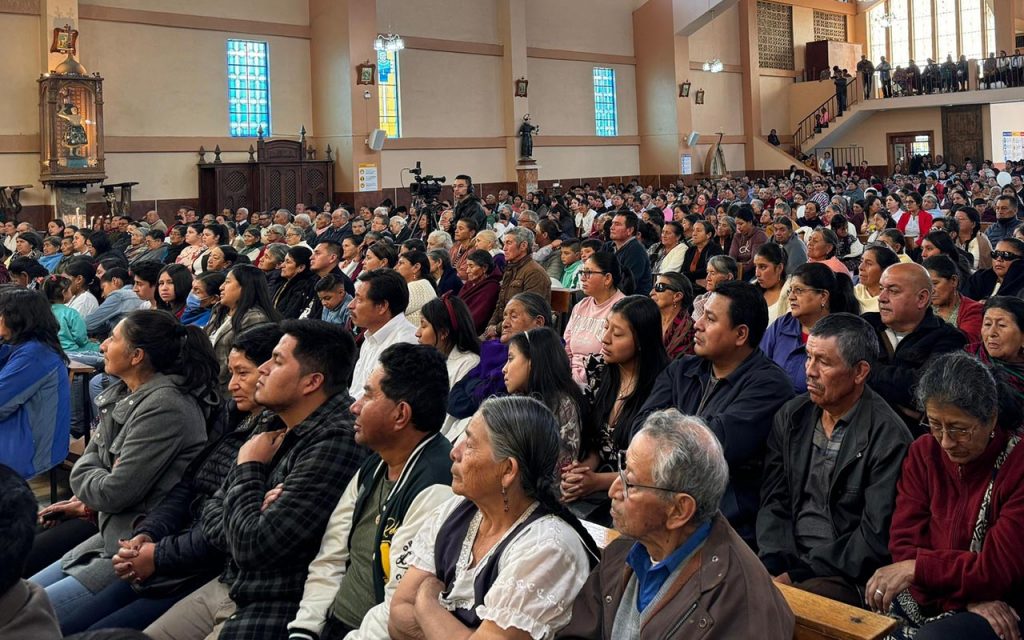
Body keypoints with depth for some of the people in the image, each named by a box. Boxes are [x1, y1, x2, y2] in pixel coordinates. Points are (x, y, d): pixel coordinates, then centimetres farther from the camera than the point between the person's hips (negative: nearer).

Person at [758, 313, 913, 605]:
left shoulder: (889, 438, -10)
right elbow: (773, 501, 7)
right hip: (785, 561, 5)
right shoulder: (791, 416, 8)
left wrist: (799, 574, -15)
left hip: (846, 578, -5)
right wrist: (773, 566, -10)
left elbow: (876, 538, -12)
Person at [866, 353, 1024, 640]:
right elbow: (904, 543, -2)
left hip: (999, 615, -4)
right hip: (926, 602, 4)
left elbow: (999, 568, -14)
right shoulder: (923, 452, 3)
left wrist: (915, 568, -21)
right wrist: (968, 597, -16)